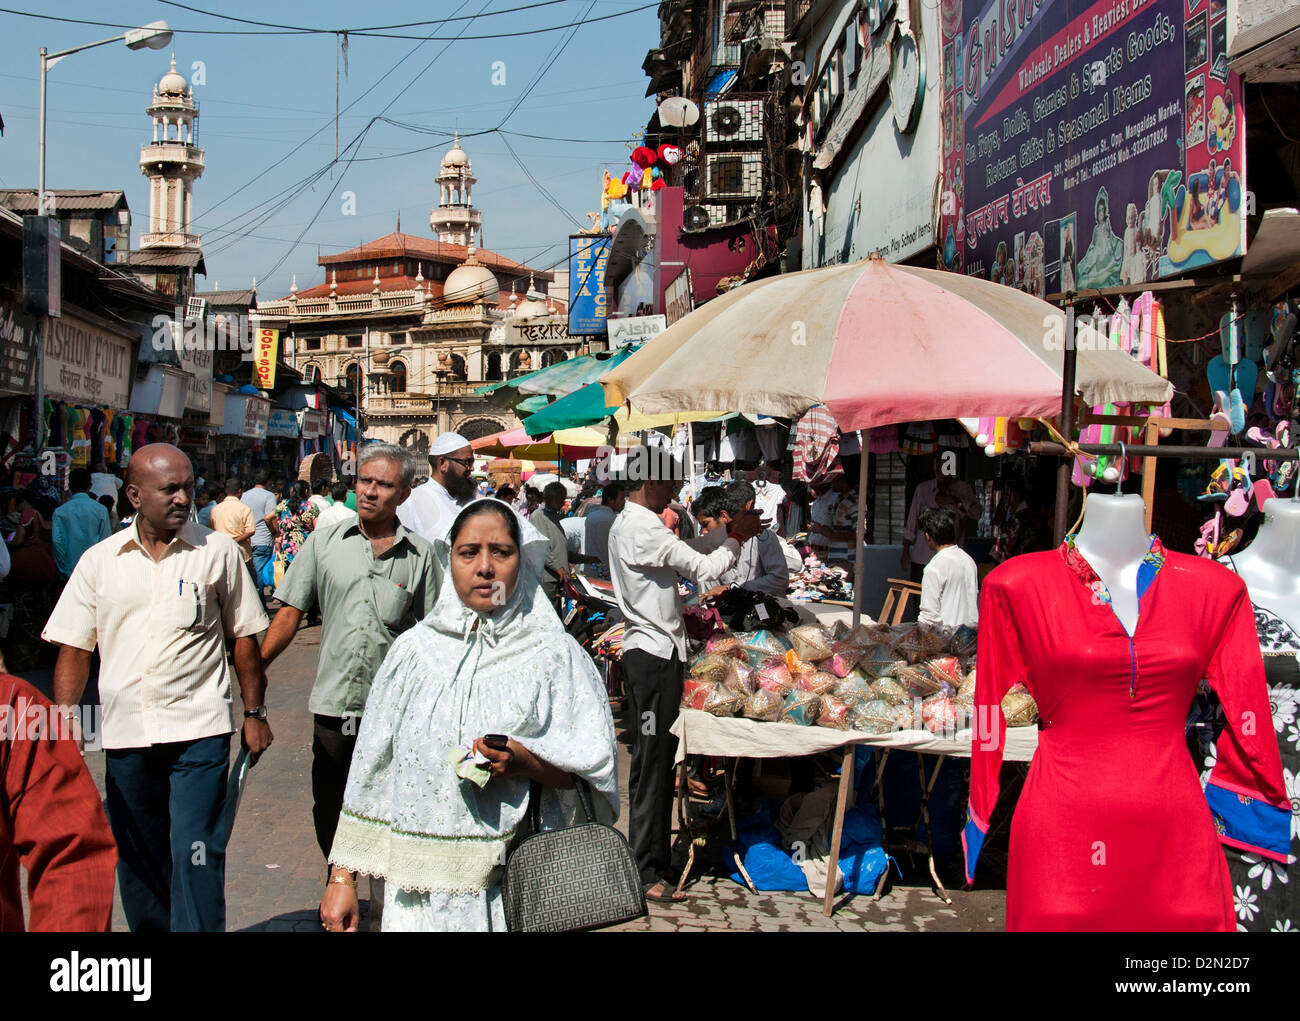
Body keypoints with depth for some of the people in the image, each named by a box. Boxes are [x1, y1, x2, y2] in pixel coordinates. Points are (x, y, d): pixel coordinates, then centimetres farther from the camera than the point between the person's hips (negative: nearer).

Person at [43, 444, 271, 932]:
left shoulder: (218, 551, 1)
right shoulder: (99, 560, 5)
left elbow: (243, 637, 7)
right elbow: (73, 649, 8)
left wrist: (254, 713, 6)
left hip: (199, 732, -3)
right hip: (124, 734, 3)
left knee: (196, 856, -8)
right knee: (136, 861, 14)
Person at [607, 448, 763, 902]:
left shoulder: (626, 523, 15)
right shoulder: (643, 528, -18)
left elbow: (685, 550, 22)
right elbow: (703, 566, -15)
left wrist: (729, 530, 14)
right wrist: (737, 537, 1)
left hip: (644, 648, 11)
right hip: (656, 653, -11)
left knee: (653, 759, 16)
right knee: (654, 763, -7)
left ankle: (652, 852, 24)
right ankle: (647, 872, -3)